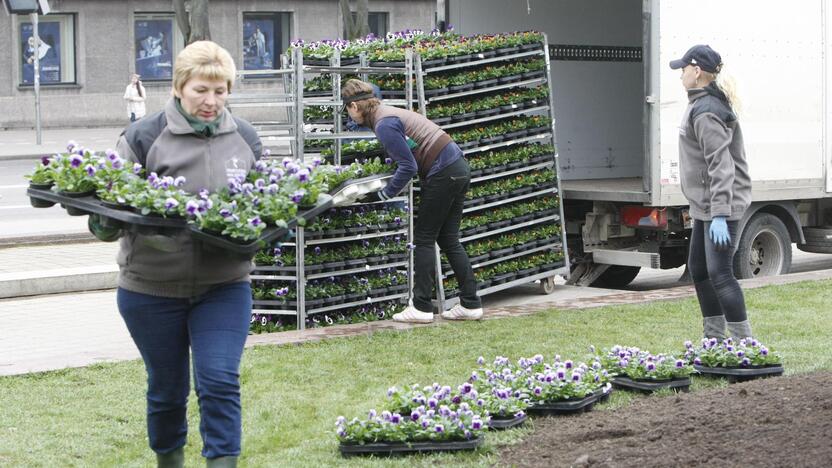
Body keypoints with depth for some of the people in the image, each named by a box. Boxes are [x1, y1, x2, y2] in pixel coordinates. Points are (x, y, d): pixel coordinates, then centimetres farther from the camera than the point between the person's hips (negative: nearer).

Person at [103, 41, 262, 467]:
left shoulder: (245, 139, 4)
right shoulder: (144, 137, -7)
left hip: (224, 284, 1)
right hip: (153, 286, -1)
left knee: (220, 382, -10)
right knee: (167, 388, 13)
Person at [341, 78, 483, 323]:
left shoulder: (385, 125, -15)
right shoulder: (389, 113, 15)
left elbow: (408, 167, -18)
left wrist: (383, 195, -10)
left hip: (443, 174, -9)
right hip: (458, 168, 9)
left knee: (424, 239, -1)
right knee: (448, 239, 12)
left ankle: (421, 307, 1)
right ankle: (471, 304, 13)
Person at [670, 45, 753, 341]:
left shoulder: (706, 111, -18)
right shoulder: (701, 105, 14)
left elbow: (721, 164, -24)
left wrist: (719, 215, -28)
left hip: (722, 205, -11)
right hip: (705, 206, 11)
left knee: (719, 273, -12)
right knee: (698, 270, 16)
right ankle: (714, 338, 25)